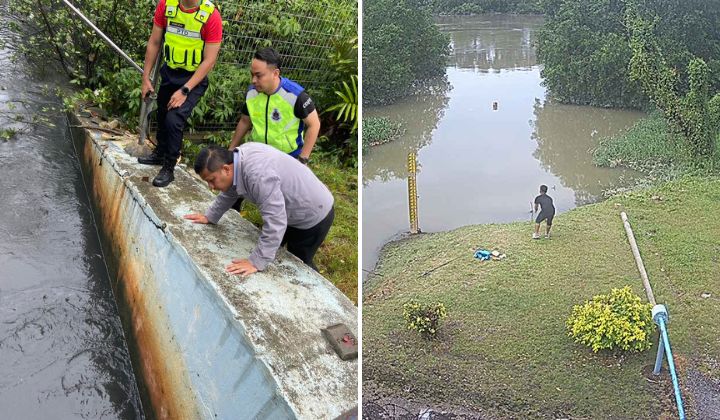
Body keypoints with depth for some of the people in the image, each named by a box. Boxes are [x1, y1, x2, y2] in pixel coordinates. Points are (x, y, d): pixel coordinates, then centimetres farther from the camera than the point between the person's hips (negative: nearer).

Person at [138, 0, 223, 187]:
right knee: (162, 115, 19)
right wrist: (146, 78, 2)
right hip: (169, 72, 5)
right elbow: (154, 43, 1)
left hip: (194, 78, -5)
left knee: (174, 119, -16)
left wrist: (184, 91, -22)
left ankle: (169, 168, 2)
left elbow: (209, 60, -19)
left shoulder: (211, 15, -22)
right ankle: (160, 153, 44)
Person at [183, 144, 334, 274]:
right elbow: (229, 192, 9)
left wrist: (257, 262, -35)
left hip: (313, 215, -9)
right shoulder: (238, 157, -11)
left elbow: (275, 223, -39)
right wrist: (209, 217, 12)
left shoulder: (258, 176, -39)